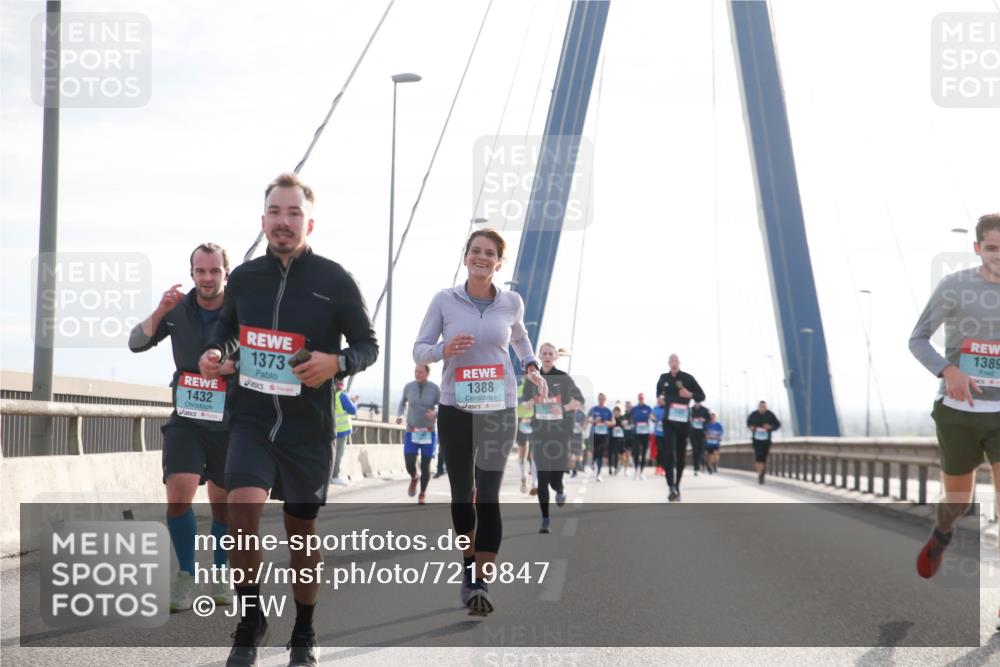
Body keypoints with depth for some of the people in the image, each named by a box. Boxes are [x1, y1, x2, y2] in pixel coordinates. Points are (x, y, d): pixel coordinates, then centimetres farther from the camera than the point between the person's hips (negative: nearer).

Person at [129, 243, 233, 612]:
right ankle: (186, 575, 2)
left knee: (223, 504, 10)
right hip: (186, 420, 1)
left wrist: (235, 365, -26)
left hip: (229, 424, -1)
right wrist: (160, 311, -20)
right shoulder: (179, 309, -3)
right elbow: (136, 344, -3)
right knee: (178, 496, -14)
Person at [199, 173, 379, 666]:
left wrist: (337, 362, -22)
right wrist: (215, 351, -1)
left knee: (301, 530, 10)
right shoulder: (243, 277, 1)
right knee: (242, 509, -21)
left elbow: (368, 345, -2)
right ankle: (249, 623, -2)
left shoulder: (334, 280, -7)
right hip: (251, 417, 1)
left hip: (308, 426, -1)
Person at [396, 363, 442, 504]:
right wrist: (399, 416, 0)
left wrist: (435, 414, -24)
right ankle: (413, 478, 26)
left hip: (428, 433, -1)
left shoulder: (435, 389, -8)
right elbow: (403, 401, 17)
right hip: (411, 433, 1)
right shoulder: (409, 386, -3)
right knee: (409, 463, -11)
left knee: (425, 466, 0)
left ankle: (422, 494, 23)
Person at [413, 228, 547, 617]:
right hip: (455, 409, 0)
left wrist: (531, 367, 8)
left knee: (488, 494, -9)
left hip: (499, 409, 0)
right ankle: (470, 565, 32)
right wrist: (443, 350, -19)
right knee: (461, 493, 10)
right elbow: (419, 351, 2)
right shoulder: (444, 301, -2)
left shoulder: (511, 303, 3)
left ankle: (481, 583, -10)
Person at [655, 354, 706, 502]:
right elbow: (659, 392, 29)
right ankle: (672, 488, -23)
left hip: (683, 421, 0)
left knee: (681, 454, 9)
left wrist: (690, 395, -18)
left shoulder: (688, 378, -2)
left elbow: (702, 396, 1)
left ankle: (677, 486, 23)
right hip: (668, 420, 0)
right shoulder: (663, 378, 7)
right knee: (669, 452, -16)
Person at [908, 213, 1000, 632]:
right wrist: (947, 370, -23)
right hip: (958, 412, -1)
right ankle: (943, 533, 53)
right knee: (957, 500, 14)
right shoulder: (954, 287, -8)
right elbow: (917, 340, -5)